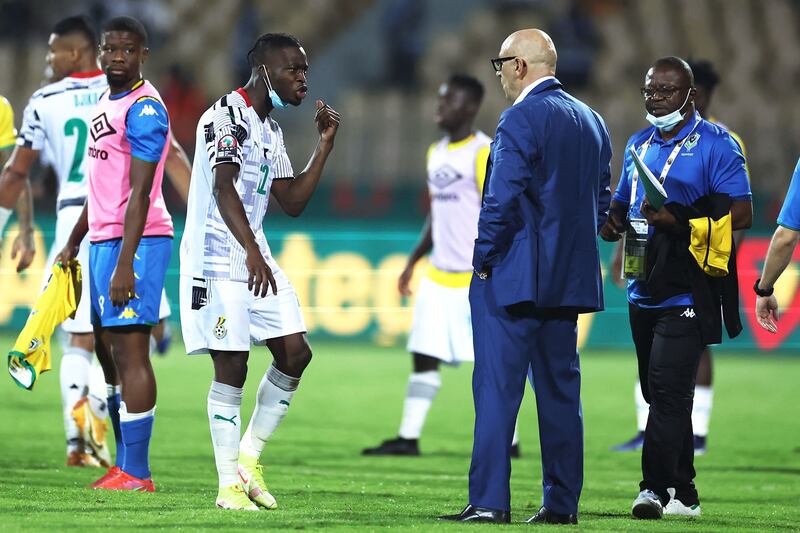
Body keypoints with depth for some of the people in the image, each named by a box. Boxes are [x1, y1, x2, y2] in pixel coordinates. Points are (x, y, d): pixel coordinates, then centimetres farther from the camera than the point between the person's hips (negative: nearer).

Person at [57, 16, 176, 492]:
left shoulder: (144, 109, -14)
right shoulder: (106, 102, 17)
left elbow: (139, 193, -20)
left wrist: (125, 263, -25)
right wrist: (74, 241, 29)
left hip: (135, 240, -10)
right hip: (103, 238, 10)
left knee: (130, 351, -11)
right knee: (109, 350, 12)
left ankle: (137, 474, -11)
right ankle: (124, 464, 17)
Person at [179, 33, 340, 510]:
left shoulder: (271, 130, 16)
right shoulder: (226, 116, -13)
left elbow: (292, 203, 18)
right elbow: (224, 188, -26)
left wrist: (325, 146, 11)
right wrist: (252, 252, -37)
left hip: (256, 257, 9)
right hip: (218, 258, -9)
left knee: (295, 353, 2)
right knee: (232, 367, -7)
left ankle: (249, 458, 15)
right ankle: (229, 484, 0)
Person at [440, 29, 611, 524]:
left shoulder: (522, 119, -13)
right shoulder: (592, 121, 13)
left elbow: (503, 199, -18)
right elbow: (602, 200, 17)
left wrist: (484, 259, -8)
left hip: (514, 278, -8)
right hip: (570, 280, 8)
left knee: (498, 388, -6)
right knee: (561, 390, 11)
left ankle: (489, 500, -9)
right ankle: (562, 501, 12)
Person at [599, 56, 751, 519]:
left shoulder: (716, 145, -6)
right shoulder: (639, 145, 16)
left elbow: (741, 216, -13)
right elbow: (622, 204, 26)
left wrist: (678, 221, -23)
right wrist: (613, 223, 2)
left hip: (688, 294, -8)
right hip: (644, 292, 8)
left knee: (668, 389, -14)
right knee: (659, 392, 11)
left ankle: (656, 487, -14)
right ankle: (683, 494, 18)